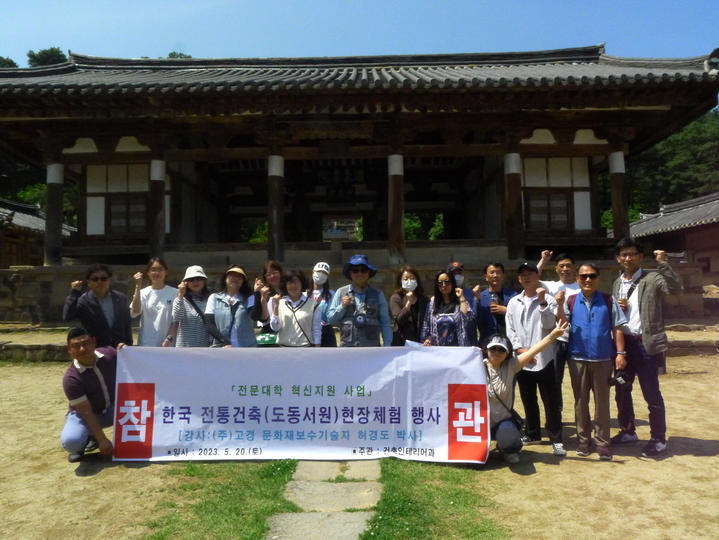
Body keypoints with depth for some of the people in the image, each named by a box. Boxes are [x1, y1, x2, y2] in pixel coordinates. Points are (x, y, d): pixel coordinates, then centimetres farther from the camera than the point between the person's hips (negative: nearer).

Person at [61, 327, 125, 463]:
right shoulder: (71, 378, -25)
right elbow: (86, 412, -23)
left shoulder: (109, 354, -16)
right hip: (84, 414, -4)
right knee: (70, 441, -34)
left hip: (112, 408, 4)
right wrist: (102, 440, -24)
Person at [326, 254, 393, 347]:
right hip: (347, 348, 0)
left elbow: (385, 322, 5)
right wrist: (342, 307, -8)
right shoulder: (341, 292, 5)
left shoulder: (377, 294, 5)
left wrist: (387, 346, 0)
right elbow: (330, 318, 8)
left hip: (372, 348, 0)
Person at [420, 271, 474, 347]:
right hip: (437, 349, 2)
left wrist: (461, 297, -14)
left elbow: (467, 318, -19)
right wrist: (426, 339, -4)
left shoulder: (460, 302, 1)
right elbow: (426, 324, 11)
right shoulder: (432, 302, 8)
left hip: (457, 348, -2)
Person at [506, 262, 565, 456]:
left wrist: (542, 302, -20)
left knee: (550, 401, 0)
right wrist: (519, 349, -5)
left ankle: (556, 439, 9)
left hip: (544, 358, -4)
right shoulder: (513, 302, 8)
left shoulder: (548, 299, -1)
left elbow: (548, 325, -14)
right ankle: (532, 434, 29)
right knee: (528, 401, 15)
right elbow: (510, 330, 7)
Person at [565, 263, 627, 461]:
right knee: (580, 401, 10)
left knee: (602, 402, 6)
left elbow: (617, 328, 2)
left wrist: (620, 353, -4)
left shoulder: (609, 301, 1)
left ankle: (603, 442, 15)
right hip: (578, 359, 1)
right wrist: (559, 305, -21)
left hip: (603, 359, -1)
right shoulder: (570, 301, 2)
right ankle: (583, 439, 22)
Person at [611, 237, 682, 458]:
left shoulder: (652, 278, -5)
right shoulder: (618, 283, 13)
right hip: (623, 343, 6)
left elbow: (675, 288, -25)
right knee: (622, 391, 14)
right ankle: (628, 431, 29)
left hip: (645, 344, -6)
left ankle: (658, 439, 14)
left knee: (651, 394, 1)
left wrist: (662, 264, -29)